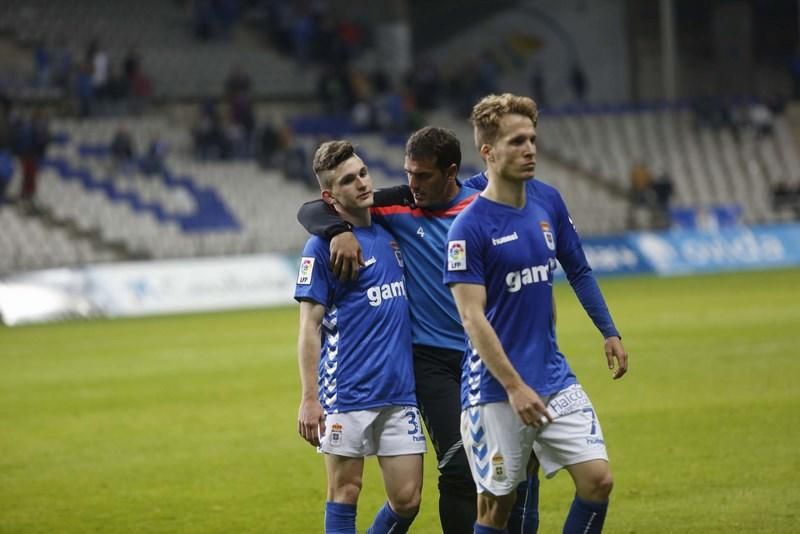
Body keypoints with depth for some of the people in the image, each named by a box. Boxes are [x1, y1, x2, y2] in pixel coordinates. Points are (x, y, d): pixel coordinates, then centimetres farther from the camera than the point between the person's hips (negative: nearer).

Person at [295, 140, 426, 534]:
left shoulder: (390, 233, 10)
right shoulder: (323, 247, -6)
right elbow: (309, 327, -8)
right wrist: (309, 398, -13)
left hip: (400, 392, 6)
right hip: (347, 394, -5)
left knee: (407, 500, 3)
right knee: (345, 493, 1)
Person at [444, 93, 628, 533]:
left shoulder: (548, 201, 5)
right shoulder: (468, 227, -14)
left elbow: (578, 270, 19)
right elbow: (472, 318, -17)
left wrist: (609, 333, 18)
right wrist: (515, 386, -21)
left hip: (554, 377, 6)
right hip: (495, 390, -6)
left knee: (598, 481, -3)